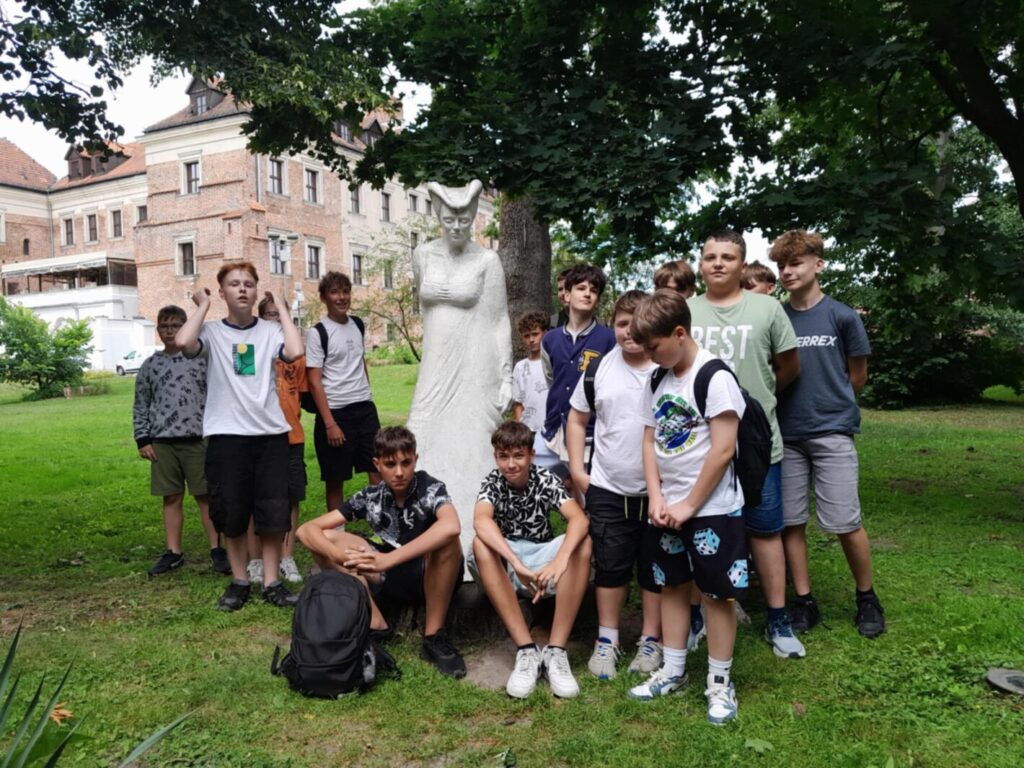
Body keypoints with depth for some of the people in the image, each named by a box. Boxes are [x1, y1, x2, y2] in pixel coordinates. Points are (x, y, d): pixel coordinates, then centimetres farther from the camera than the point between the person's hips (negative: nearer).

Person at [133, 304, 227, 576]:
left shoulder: (201, 359, 2)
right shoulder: (150, 365, 10)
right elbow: (140, 406, 12)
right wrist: (142, 439, 5)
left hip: (197, 438, -3)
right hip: (162, 441, 3)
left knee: (205, 495, 1)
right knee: (171, 497, 10)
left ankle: (217, 550, 8)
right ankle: (173, 552, 18)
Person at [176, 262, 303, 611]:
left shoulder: (269, 330, 5)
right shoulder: (212, 332, 2)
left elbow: (295, 351, -16)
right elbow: (183, 341, -20)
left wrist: (281, 307, -3)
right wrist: (203, 305, -5)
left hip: (270, 433, 1)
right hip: (226, 435, 0)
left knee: (273, 513, 4)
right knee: (231, 513, 9)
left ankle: (271, 582, 17)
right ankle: (239, 581, 24)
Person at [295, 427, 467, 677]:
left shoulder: (431, 489, -19)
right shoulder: (370, 497, -8)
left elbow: (450, 527, -43)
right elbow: (306, 530, -11)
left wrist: (389, 558, -46)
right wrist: (339, 555, -33)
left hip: (432, 578, -4)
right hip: (392, 576, 4)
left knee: (446, 539, -36)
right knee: (325, 538, -10)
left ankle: (434, 636, -21)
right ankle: (375, 624, -12)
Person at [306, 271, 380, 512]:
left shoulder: (357, 324, 9)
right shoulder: (317, 332, -8)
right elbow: (315, 382, -11)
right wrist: (330, 424, -15)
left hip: (365, 408, 5)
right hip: (336, 412, -5)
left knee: (378, 470, 4)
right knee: (335, 479, 5)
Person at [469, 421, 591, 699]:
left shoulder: (545, 480, -8)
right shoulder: (493, 483, -9)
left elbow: (579, 519, -26)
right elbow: (481, 521, -33)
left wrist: (560, 560, -47)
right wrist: (517, 564, -48)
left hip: (543, 559, 1)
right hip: (505, 566, 0)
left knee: (583, 543, -28)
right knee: (481, 545, -33)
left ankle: (556, 651, -29)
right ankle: (527, 651, -34)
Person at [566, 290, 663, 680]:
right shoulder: (599, 369, 2)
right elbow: (577, 418, 11)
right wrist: (577, 469, 3)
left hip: (658, 491, -2)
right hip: (607, 490, 2)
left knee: (654, 569, 12)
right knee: (610, 566, 13)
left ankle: (651, 641, 28)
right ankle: (606, 639, 28)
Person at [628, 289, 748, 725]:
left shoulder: (715, 377, -15)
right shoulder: (658, 381, 7)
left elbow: (723, 449, -19)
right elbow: (649, 441, 9)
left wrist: (690, 505, -15)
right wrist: (656, 498, -3)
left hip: (712, 508, -7)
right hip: (669, 507, 7)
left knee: (717, 593, 3)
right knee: (671, 586, 15)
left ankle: (720, 683, 17)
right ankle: (673, 671, 29)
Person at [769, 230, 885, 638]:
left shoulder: (842, 316, -1)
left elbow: (857, 376, 8)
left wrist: (828, 403, 10)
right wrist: (797, 404, 3)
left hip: (832, 431, -3)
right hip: (786, 434, 3)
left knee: (844, 522, -2)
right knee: (790, 521, 6)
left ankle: (867, 599, 20)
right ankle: (804, 602, 19)